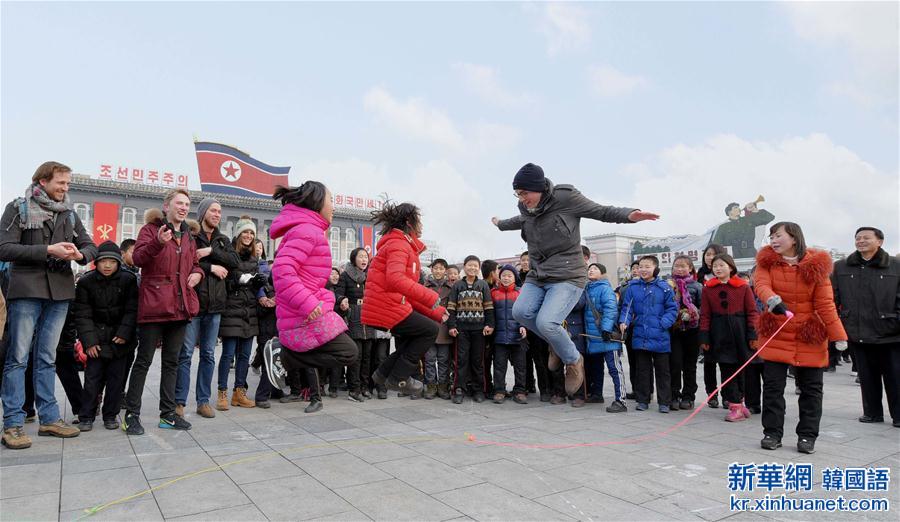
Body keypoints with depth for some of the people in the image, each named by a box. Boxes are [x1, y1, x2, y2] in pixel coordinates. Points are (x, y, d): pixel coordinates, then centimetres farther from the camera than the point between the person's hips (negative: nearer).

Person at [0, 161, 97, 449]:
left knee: (47, 358, 10)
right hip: (26, 290, -4)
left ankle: (49, 418, 14)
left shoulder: (69, 214, 13)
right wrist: (47, 250, -17)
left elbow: (90, 246, 13)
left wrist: (80, 254, -9)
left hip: (60, 292, 4)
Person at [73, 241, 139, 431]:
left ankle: (110, 415, 16)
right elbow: (82, 314, -4)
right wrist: (89, 341, -10)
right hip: (97, 337, 0)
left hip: (120, 337, 0)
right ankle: (86, 417, 12)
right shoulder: (86, 282, -4)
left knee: (116, 377, 5)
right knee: (92, 377, 0)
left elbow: (132, 310, -5)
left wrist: (124, 333, -15)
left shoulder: (128, 279, -5)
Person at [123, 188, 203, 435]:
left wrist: (197, 273, 6)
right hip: (154, 304, -6)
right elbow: (138, 258, -16)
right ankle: (131, 414, 10)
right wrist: (158, 242, -34)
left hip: (180, 305, 6)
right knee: (144, 360, 0)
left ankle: (168, 413, 18)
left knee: (172, 361, 11)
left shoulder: (188, 237, 17)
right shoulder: (151, 229, -1)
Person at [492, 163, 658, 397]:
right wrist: (501, 224, 51)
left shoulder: (566, 198, -11)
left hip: (567, 276, -6)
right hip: (537, 276, 7)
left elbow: (600, 211, -4)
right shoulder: (526, 208, 8)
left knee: (546, 322, -24)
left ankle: (574, 360, 7)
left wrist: (629, 215, -21)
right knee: (521, 311, -17)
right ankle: (557, 344, 12)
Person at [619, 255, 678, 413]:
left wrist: (664, 323, -15)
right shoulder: (633, 287, 2)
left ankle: (664, 402, 19)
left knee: (662, 370, 9)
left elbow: (672, 309, -2)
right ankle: (642, 400, 22)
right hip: (640, 336, 2)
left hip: (660, 337, -2)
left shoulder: (664, 287, -5)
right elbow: (627, 307, 4)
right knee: (643, 370, 12)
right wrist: (624, 321, -12)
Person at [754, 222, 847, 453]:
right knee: (772, 385, 3)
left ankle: (807, 436, 21)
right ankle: (772, 433, 14)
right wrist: (773, 301, -42)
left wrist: (839, 338, -12)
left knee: (810, 388, 8)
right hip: (775, 334, 1)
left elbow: (825, 304, -8)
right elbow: (762, 285, -19)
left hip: (809, 336, 0)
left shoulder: (815, 265, -6)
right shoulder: (767, 261, -2)